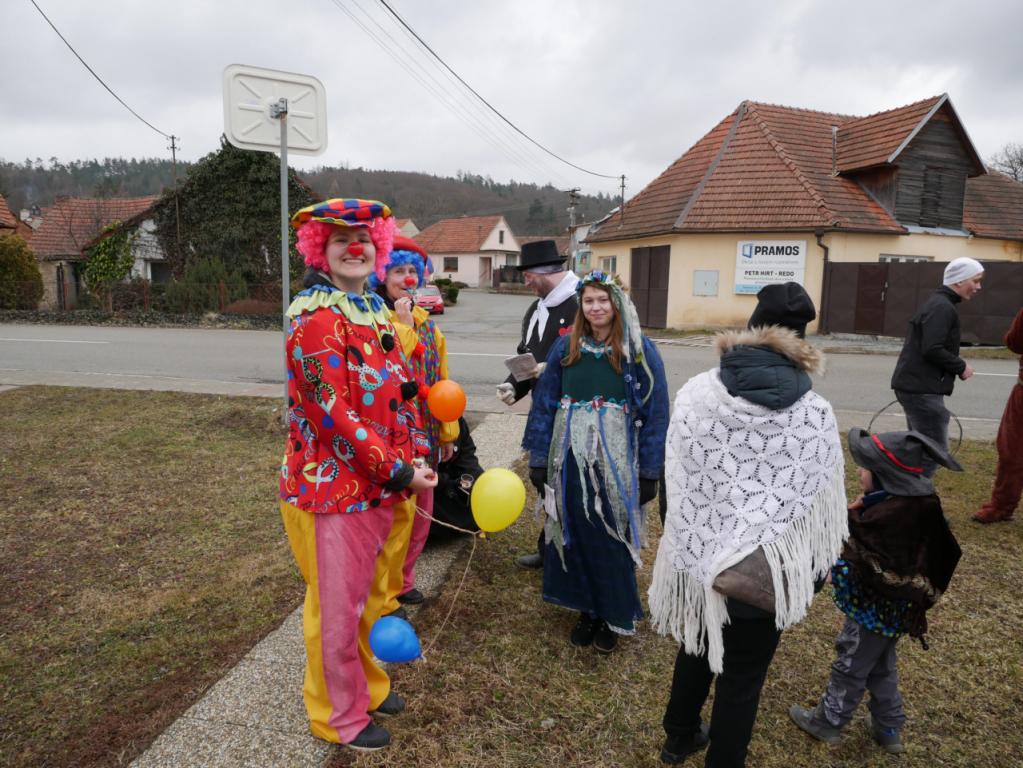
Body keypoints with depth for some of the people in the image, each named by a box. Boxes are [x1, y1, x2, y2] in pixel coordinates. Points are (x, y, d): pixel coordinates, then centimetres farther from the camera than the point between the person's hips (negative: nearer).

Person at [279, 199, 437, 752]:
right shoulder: (315, 316, -18)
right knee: (337, 606, 9)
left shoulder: (375, 309, 10)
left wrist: (416, 455, 5)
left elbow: (399, 390, 14)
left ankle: (367, 685, 45)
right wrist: (399, 472, -20)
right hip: (334, 487, -8)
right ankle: (340, 716, 30)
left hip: (380, 483, 8)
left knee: (366, 594, 23)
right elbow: (332, 412, -24)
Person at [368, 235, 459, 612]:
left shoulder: (425, 321, 11)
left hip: (425, 431, 7)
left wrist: (447, 429, 14)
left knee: (420, 512, 16)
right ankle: (383, 597, 16)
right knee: (398, 514, -2)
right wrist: (403, 324, -20)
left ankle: (402, 580, 35)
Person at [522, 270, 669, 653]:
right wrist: (539, 460, 1)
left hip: (615, 462, -2)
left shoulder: (639, 351, -5)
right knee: (575, 536, 12)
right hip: (570, 460, 3)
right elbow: (544, 403, 5)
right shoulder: (565, 347, 3)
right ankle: (587, 609, 33)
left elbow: (654, 413, -5)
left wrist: (649, 472, -7)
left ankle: (613, 615, 30)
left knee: (612, 541, 9)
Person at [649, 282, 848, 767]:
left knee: (697, 647, 27)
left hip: (698, 555, 3)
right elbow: (822, 509, -6)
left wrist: (689, 542, 11)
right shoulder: (815, 415, -14)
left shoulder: (694, 394, -10)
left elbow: (674, 482, -3)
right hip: (763, 567, -2)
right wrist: (813, 575, 9)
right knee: (743, 675, 17)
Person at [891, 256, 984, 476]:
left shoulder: (936, 303, 19)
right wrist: (961, 367, -9)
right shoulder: (943, 307, -14)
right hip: (922, 389, -11)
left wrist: (956, 366, 12)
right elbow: (932, 350, -23)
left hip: (914, 386, 11)